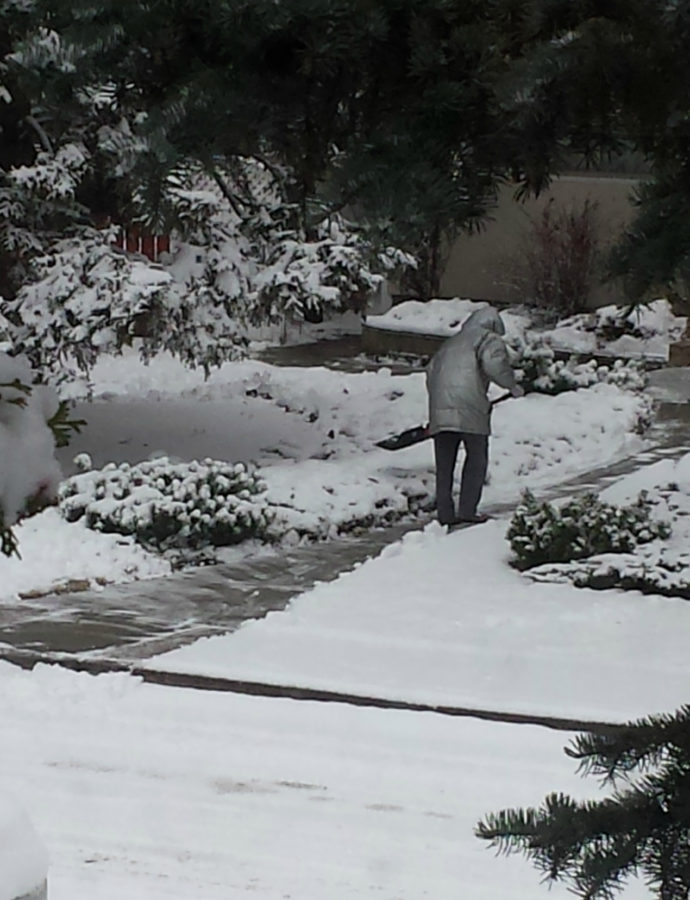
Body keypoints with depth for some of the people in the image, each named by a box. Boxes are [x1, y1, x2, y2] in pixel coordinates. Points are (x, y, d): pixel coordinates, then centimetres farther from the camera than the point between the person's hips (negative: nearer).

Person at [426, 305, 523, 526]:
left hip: (440, 409, 6)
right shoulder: (488, 339, 9)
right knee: (476, 458, 6)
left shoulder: (450, 343, 30)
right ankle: (467, 510, 0)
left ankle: (445, 513, 8)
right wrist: (511, 385, 3)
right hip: (469, 408, -6)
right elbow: (494, 363, -11)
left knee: (444, 464, 9)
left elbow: (431, 371, 27)